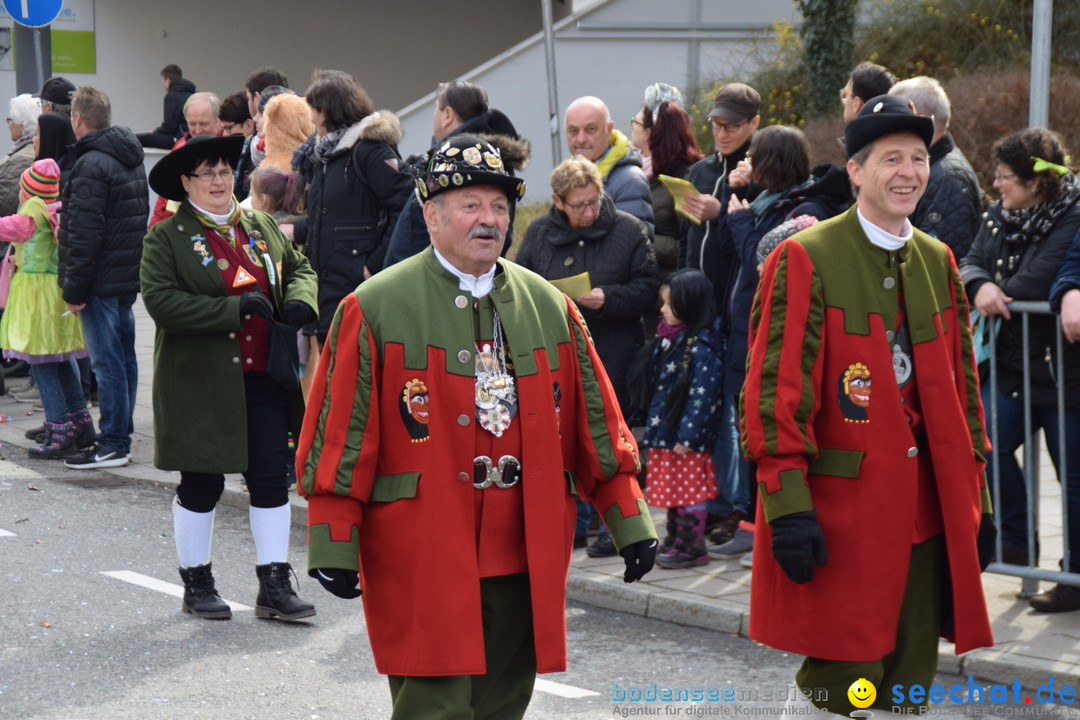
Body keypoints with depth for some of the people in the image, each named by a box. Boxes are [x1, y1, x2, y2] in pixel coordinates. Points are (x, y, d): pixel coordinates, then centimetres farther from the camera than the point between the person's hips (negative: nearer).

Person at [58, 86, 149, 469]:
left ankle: (113, 445, -2)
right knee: (123, 355, 14)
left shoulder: (91, 165, -16)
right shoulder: (132, 159, 13)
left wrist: (74, 289, -16)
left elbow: (85, 233, -20)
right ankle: (122, 434, 22)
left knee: (107, 361, -5)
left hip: (102, 279, -9)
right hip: (130, 275, 9)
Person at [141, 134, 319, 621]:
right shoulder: (167, 238, -5)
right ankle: (196, 584, 22)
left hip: (264, 377, 4)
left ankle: (275, 586, 12)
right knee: (202, 484, 6)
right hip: (200, 384, -4)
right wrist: (236, 307, -20)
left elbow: (300, 269, 19)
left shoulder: (261, 227, 12)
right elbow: (160, 301, -16)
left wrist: (299, 302, -5)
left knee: (272, 479, 4)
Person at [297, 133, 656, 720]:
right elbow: (340, 432, -5)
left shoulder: (548, 307, 11)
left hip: (524, 561, 5)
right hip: (423, 564, -5)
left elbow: (595, 424, 12)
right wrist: (334, 544, -9)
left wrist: (629, 523, 8)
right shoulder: (375, 309, -3)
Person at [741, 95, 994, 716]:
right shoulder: (806, 259, -8)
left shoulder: (938, 262, 12)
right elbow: (776, 389, -12)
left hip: (926, 512, 6)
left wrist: (976, 495, 14)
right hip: (840, 513, -6)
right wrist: (787, 501, -17)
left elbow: (963, 385, 16)